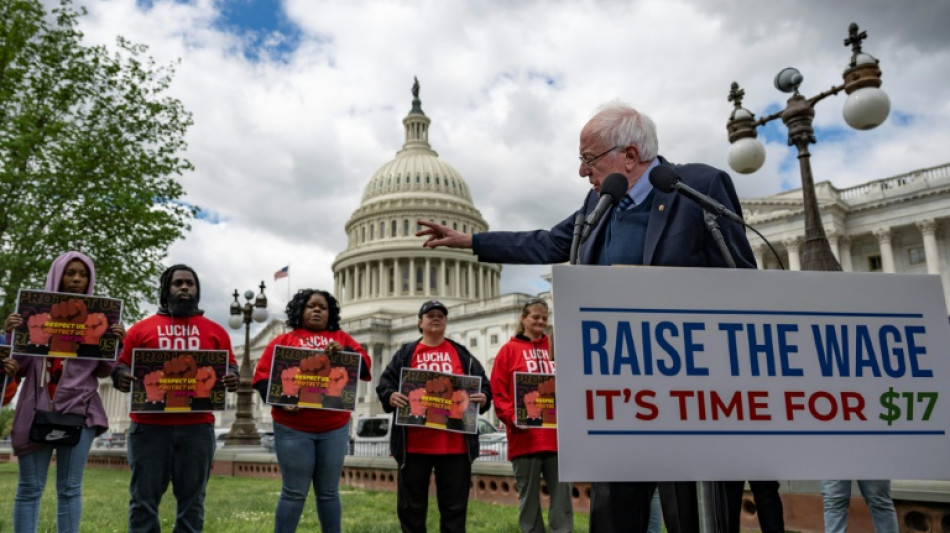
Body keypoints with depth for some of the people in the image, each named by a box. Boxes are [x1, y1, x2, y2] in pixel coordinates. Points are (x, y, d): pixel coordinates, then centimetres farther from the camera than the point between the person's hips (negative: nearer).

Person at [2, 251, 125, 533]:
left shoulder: (98, 317, 7)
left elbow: (103, 371, 7)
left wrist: (116, 342, -9)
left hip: (78, 409, 0)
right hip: (37, 408, 0)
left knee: (69, 488, 6)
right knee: (29, 488, 4)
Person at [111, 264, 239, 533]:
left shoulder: (215, 331, 12)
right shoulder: (141, 329, 10)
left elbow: (230, 368, 14)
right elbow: (121, 366, 10)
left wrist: (232, 378, -9)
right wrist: (121, 377, -13)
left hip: (197, 428, 1)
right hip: (149, 426, 0)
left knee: (192, 501, 6)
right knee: (143, 500, 4)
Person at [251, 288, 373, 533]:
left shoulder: (341, 338, 15)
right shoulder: (283, 341, 9)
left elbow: (364, 365, 4)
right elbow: (262, 376, 2)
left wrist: (344, 351, -15)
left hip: (334, 428, 2)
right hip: (293, 427, -2)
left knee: (329, 492, 9)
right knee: (294, 492, 0)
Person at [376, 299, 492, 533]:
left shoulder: (462, 355, 14)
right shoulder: (405, 353, 11)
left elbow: (484, 385, 12)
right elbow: (384, 384, 5)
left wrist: (484, 398, -10)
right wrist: (390, 396, -17)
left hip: (455, 444, 1)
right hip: (414, 443, 0)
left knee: (454, 506, 7)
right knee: (411, 505, 7)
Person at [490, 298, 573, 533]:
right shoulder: (509, 350, 6)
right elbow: (498, 392, 0)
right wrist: (512, 417, -14)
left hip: (558, 435, 3)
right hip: (525, 437, -2)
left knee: (562, 497, 3)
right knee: (528, 497, 6)